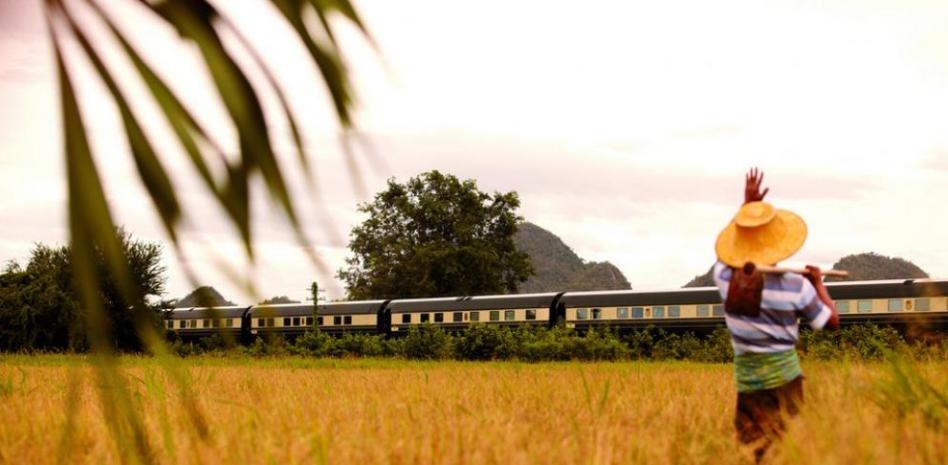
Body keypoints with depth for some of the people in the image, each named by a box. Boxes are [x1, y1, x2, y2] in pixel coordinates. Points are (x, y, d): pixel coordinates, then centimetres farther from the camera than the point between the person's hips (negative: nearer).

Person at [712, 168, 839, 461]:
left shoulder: (724, 277, -4)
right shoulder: (797, 287, -12)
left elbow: (733, 246, 21)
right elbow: (832, 322, 3)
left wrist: (747, 204, 26)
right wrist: (819, 283, 16)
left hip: (746, 379, 3)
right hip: (784, 375, -2)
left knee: (751, 450, 6)